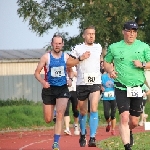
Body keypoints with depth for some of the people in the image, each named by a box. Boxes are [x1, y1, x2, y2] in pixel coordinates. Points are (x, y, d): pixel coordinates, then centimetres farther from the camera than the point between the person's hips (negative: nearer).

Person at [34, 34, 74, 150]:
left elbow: (70, 71, 17)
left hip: (62, 89, 0)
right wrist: (43, 82, -18)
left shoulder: (66, 57, 2)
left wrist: (70, 79, -4)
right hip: (49, 89, 0)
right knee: (48, 119, 4)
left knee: (60, 114, -18)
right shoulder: (46, 57, -4)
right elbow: (37, 72, 0)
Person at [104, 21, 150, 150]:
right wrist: (110, 70, -4)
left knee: (134, 121, 8)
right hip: (121, 88, -1)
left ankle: (129, 132, 44)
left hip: (138, 88, 1)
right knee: (124, 117, -17)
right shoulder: (114, 47, 5)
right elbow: (106, 62, 17)